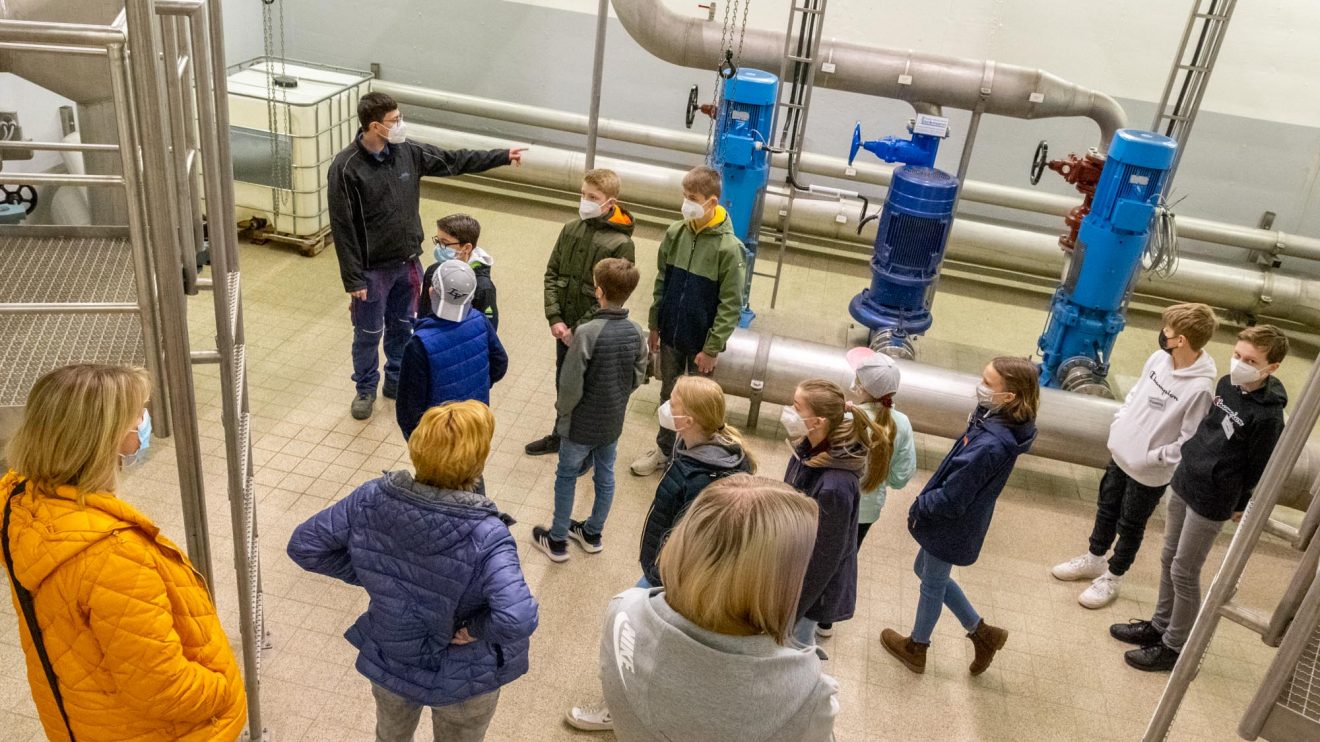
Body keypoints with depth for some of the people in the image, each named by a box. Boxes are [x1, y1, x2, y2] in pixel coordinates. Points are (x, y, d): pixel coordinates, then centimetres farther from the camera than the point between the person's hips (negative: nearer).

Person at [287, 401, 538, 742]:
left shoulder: (373, 498, -23)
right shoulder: (484, 535, -35)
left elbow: (304, 546, -10)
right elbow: (518, 620, -46)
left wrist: (367, 574, -4)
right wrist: (477, 628, -25)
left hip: (387, 660, 3)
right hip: (462, 678, -3)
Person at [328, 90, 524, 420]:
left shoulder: (407, 151, -4)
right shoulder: (345, 168, -20)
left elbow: (453, 160, 8)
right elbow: (342, 228, -17)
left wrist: (503, 156, 9)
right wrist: (353, 279, -16)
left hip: (408, 262, 5)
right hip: (373, 269, -5)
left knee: (403, 327, 20)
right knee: (368, 334, 12)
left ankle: (397, 381, 40)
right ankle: (366, 389, 33)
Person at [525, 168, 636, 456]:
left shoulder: (622, 243, -17)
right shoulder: (571, 229, -1)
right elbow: (552, 274, 2)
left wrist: (578, 329, -16)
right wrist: (555, 318, -9)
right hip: (563, 327, 5)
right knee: (563, 384, 21)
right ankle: (560, 435, 41)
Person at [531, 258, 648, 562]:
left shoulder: (587, 333, -26)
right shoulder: (636, 333, -8)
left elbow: (570, 384, -23)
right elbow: (638, 377, 2)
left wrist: (562, 408, -4)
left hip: (581, 424, -5)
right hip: (613, 422, 5)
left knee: (566, 478, 13)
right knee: (605, 477, 20)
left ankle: (557, 540, 25)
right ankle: (593, 533, 37)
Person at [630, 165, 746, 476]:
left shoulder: (728, 247, -19)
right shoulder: (675, 233, -5)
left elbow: (730, 305, -15)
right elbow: (662, 282, 6)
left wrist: (712, 348, -14)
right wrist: (654, 325, 9)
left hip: (701, 342, -4)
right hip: (670, 335, 5)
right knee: (669, 395, 20)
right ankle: (664, 449, 39)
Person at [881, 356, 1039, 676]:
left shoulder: (989, 446, -38)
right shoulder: (1002, 423, -10)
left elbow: (950, 501, -29)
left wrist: (919, 507, -11)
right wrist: (926, 502, 4)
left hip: (951, 527, -8)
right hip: (959, 520, 8)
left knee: (933, 584, 17)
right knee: (927, 572, 28)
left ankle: (916, 649, 45)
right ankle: (981, 633, 39)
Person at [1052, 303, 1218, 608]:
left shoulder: (1200, 387, -28)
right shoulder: (1158, 358, -7)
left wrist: (1151, 457, -19)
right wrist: (1117, 424, 3)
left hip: (1150, 472, -7)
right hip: (1121, 453, 7)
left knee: (1130, 526, 13)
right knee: (1106, 509, 24)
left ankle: (1112, 578, 33)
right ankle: (1094, 559, 45)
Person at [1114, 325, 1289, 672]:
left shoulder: (1267, 416, -22)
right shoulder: (1226, 385, -1)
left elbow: (1258, 469, -12)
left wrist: (1239, 505, -1)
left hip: (1211, 502, -8)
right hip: (1183, 482, 8)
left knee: (1184, 572, 3)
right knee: (1169, 559, 19)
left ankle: (1175, 647, 19)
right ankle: (1161, 624, 36)